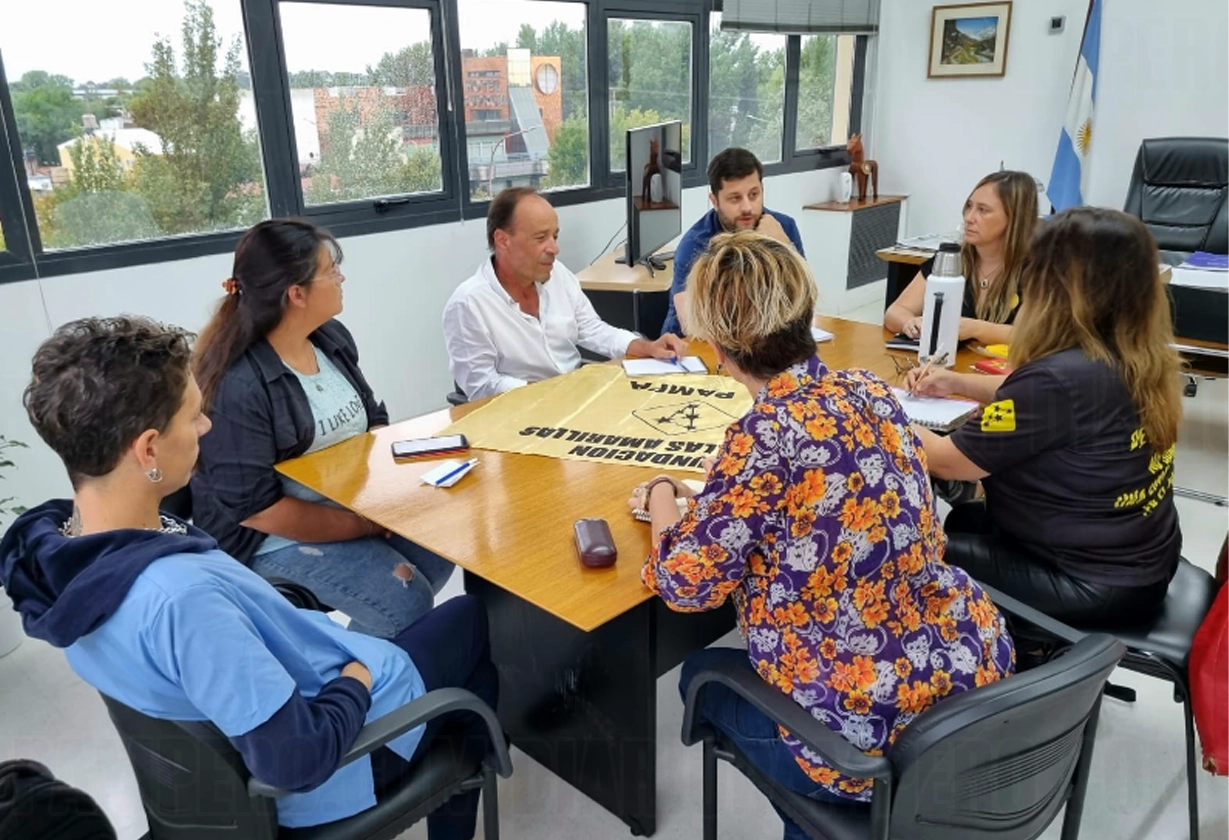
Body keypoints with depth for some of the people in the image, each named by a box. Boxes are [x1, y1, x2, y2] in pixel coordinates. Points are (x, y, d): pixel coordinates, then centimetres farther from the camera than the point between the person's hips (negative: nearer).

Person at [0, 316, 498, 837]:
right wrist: (357, 681, -17)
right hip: (346, 749, -7)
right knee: (476, 620, 15)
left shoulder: (45, 539, -14)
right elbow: (299, 758, -32)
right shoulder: (179, 596, -41)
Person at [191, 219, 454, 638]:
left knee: (440, 547, -8)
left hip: (354, 505, 8)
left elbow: (373, 419, 10)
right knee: (407, 602, -19)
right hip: (280, 535, -7)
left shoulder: (332, 338, 0)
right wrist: (366, 525, -21)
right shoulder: (237, 386, -24)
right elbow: (254, 507, -22)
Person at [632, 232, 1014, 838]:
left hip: (880, 734, -7)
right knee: (734, 663, 29)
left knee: (702, 674, 21)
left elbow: (687, 583, -15)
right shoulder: (871, 390, -2)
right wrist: (728, 483, 17)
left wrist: (663, 501, 4)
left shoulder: (764, 437, -24)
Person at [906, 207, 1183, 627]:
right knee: (961, 519, 25)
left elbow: (947, 461, -21)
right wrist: (958, 383, 9)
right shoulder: (1141, 357, -3)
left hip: (1092, 584, -9)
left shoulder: (1060, 376, -30)